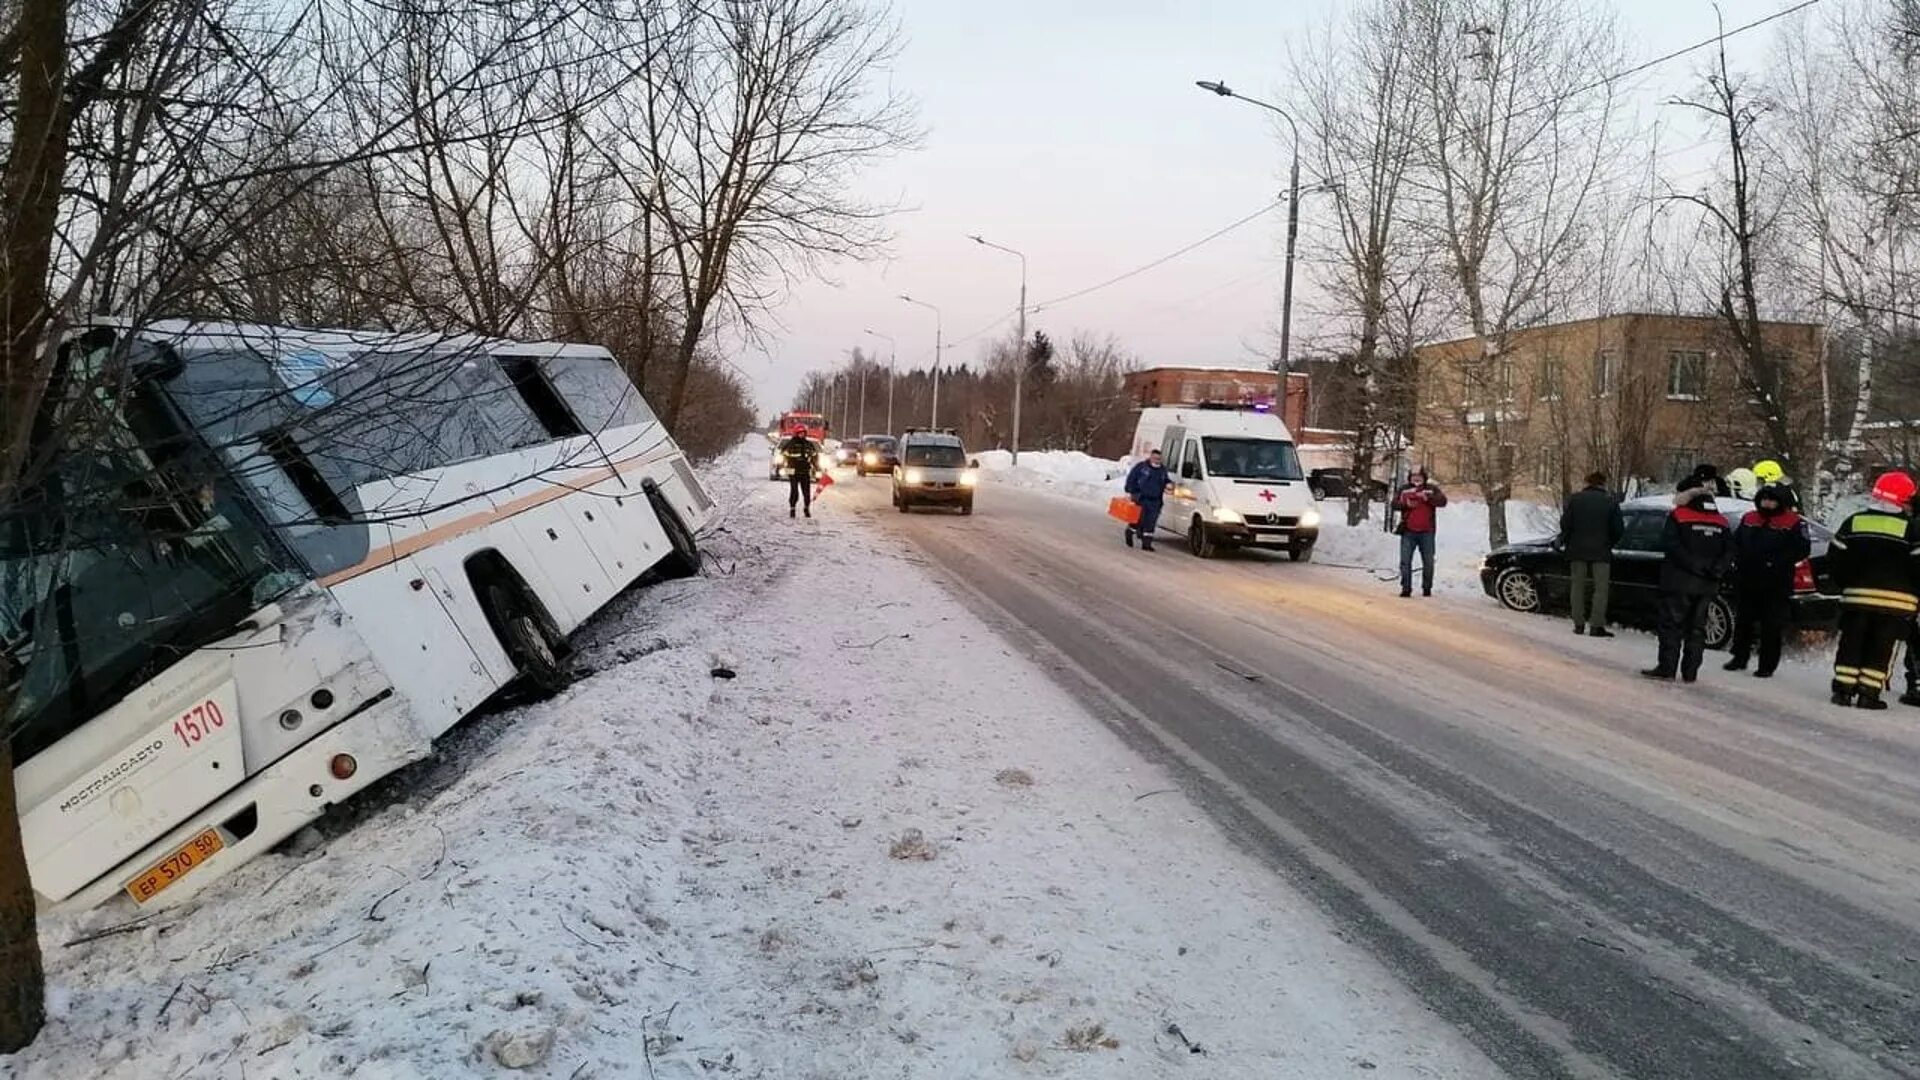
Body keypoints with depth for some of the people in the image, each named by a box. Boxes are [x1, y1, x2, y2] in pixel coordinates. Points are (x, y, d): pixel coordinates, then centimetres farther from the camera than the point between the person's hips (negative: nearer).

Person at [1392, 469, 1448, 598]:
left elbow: (1443, 501, -7)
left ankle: (1427, 588, 14)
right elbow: (1394, 504, 3)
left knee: (1428, 562, 4)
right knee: (1405, 561, -3)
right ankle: (1406, 588, 1)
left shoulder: (1432, 489, 6)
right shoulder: (1404, 489, 9)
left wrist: (1428, 498, -21)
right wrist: (1405, 504, -16)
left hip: (1426, 532, 0)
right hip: (1408, 532, 0)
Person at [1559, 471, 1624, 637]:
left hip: (1577, 550, 2)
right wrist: (1610, 543, 14)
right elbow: (1618, 529, -2)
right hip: (1601, 551, -2)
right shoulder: (1610, 502, -3)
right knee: (1600, 588, 2)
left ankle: (1579, 624, 9)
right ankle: (1596, 625, -5)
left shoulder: (1575, 499, 0)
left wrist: (1566, 542, 9)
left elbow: (1565, 523, -3)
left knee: (1578, 586, 10)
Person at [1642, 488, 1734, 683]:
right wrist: (1716, 570, -5)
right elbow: (1729, 551, 4)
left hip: (1679, 582, -5)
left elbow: (1670, 544, -17)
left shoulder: (1678, 516, -5)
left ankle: (1666, 667, -3)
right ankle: (1690, 672, 9)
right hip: (1707, 586, 5)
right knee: (1697, 627, 9)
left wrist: (1693, 565, -15)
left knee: (1672, 625, 0)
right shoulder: (1721, 522, 11)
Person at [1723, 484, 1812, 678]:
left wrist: (1778, 562, -19)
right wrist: (1739, 559, 2)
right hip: (1747, 581, 5)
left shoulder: (1793, 523, -6)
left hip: (1776, 585, -5)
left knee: (1772, 626, -1)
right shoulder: (1748, 519, 10)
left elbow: (1803, 549, -11)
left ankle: (1767, 665, 5)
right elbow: (1736, 541, 19)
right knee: (1743, 621, 14)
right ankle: (1739, 658, 27)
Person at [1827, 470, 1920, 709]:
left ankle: (1843, 689, 5)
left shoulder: (1854, 522, 4)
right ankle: (1868, 693, -1)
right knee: (1881, 648, 2)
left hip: (1856, 595, 3)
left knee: (1851, 644, 8)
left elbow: (1835, 557, 6)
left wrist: (1846, 584, 16)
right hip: (1896, 599, -3)